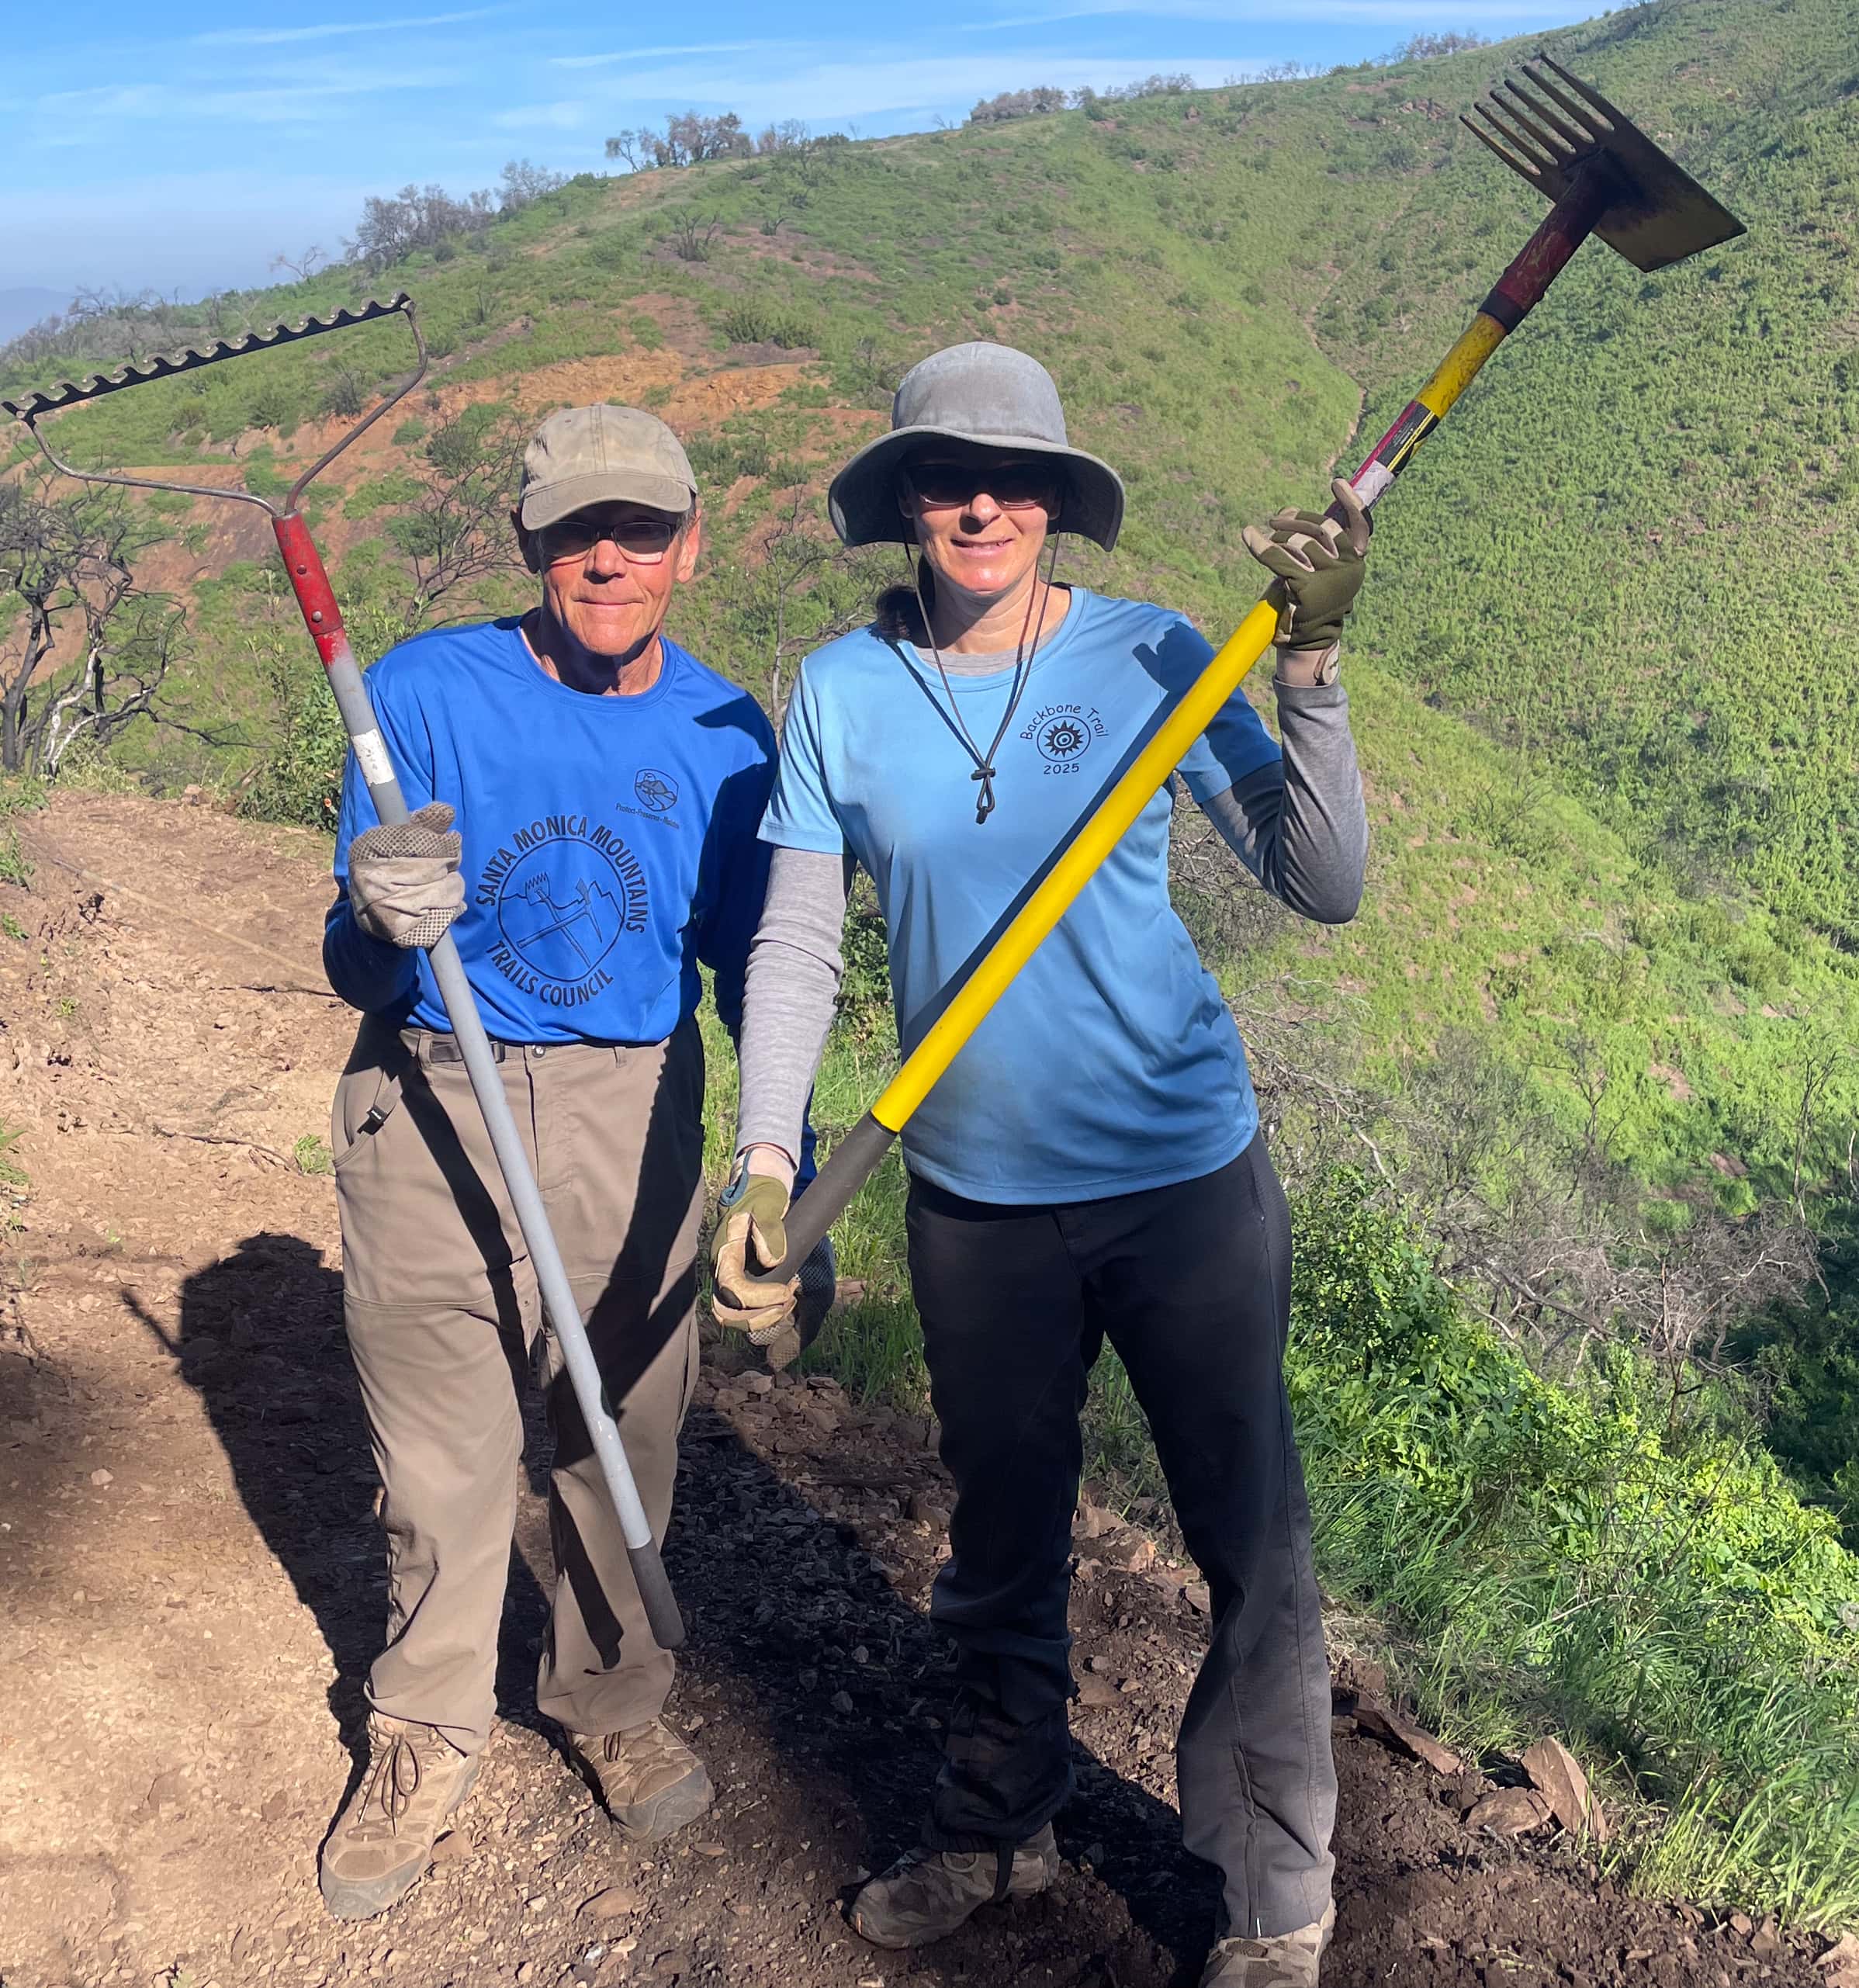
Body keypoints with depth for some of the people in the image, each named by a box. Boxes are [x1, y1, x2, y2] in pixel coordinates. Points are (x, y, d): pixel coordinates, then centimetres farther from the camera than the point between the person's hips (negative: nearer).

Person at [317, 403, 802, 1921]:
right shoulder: (426, 692, -10)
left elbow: (752, 973, 7)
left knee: (626, 1435, 12)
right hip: (432, 1111, -1)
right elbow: (356, 974, -10)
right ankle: (428, 1737, 34)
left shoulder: (728, 736, -3)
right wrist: (380, 918, -34)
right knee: (441, 1459, 9)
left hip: (633, 1119, 2)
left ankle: (613, 1698, 38)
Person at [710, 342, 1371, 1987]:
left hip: (1187, 1183, -2)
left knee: (1254, 1546, 7)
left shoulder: (1152, 657, -8)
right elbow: (796, 944, -2)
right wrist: (766, 1160, -13)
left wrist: (1312, 664, -23)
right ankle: (998, 1833, 44)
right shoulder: (843, 689, -3)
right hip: (976, 1198, 2)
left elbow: (1323, 887, -12)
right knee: (1001, 1541, 21)